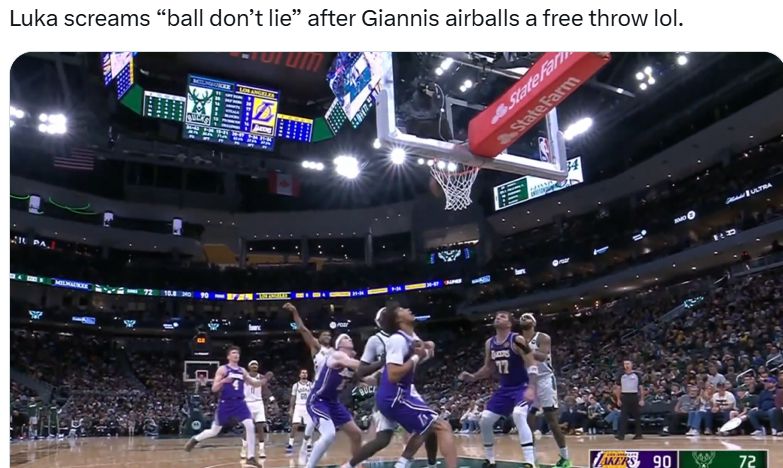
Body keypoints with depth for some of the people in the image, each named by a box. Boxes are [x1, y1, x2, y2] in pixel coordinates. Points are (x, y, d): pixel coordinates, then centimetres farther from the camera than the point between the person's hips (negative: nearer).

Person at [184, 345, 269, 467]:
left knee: (250, 426, -16)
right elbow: (214, 389, -8)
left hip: (239, 403, 3)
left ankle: (251, 458, -8)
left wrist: (263, 380, -6)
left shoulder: (242, 371, 10)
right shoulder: (222, 369, -4)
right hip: (225, 403, -3)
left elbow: (254, 383, 16)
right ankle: (195, 439, 40)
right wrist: (224, 381, -27)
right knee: (214, 431, 9)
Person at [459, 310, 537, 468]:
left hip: (521, 387, -7)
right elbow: (488, 368, 16)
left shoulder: (518, 340, -17)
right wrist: (473, 377, 0)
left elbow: (532, 365, -20)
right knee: (484, 421, 3)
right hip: (504, 388, 7)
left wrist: (531, 388, -32)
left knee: (518, 415, -34)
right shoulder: (489, 343, 3)